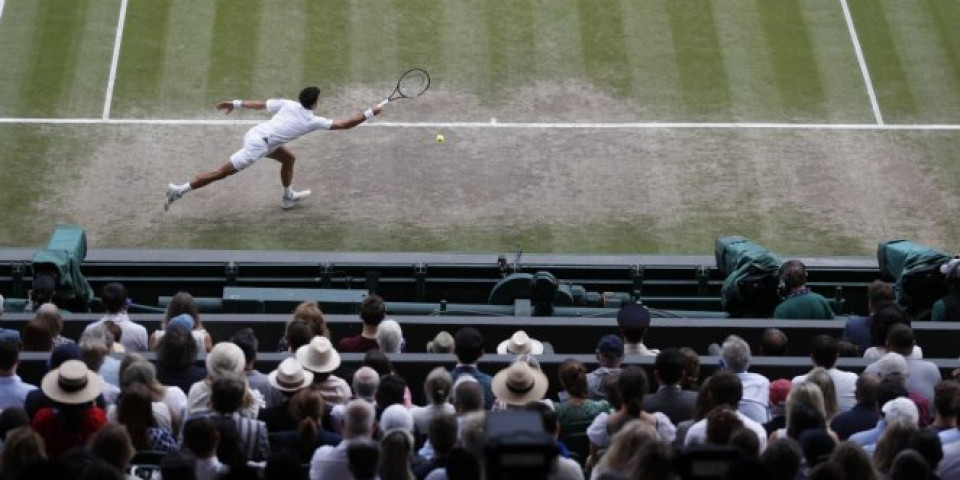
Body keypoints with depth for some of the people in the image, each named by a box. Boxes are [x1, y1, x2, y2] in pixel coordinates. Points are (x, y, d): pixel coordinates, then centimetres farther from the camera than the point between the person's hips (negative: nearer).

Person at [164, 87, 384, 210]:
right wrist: (369, 113, 0)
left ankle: (288, 197, 37)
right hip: (257, 145, -8)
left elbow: (259, 104, 10)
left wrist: (236, 104, 19)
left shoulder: (288, 105, 8)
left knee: (288, 158, 23)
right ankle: (179, 190, -1)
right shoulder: (313, 121, -7)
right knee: (223, 172, -2)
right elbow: (344, 124, -6)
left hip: (255, 132, 8)